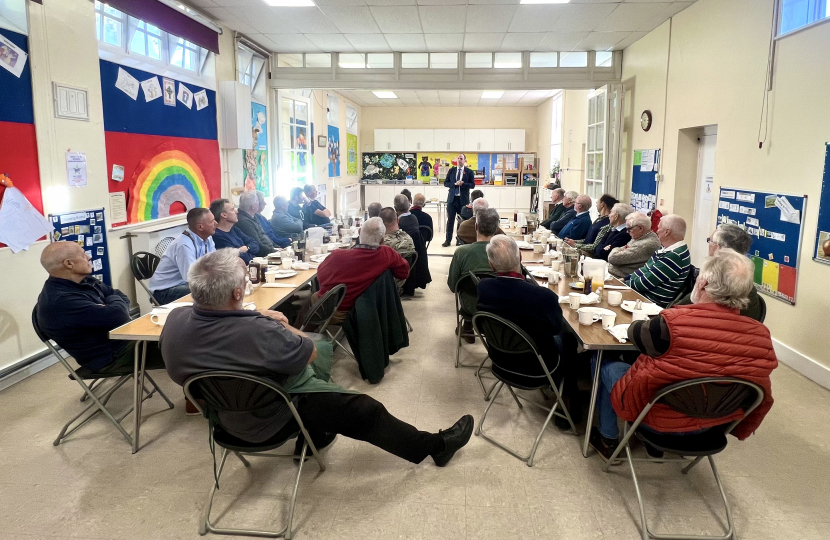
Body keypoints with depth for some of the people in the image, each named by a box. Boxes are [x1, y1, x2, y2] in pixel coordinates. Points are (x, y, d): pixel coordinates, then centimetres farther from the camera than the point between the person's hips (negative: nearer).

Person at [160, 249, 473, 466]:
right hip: (268, 420, -7)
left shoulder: (175, 320, -18)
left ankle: (313, 435, 40)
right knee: (363, 410, 5)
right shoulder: (259, 333, -38)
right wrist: (272, 321, -8)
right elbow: (310, 353, -20)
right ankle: (436, 446, 22)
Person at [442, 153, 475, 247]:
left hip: (463, 199, -1)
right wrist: (455, 184, -13)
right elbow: (446, 183, 3)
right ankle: (448, 240, 5)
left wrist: (463, 184, -18)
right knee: (450, 220, 1)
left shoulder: (469, 172, 2)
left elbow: (472, 185, -3)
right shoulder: (451, 170, 7)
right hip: (452, 198, 1)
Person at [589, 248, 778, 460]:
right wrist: (739, 429, 15)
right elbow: (762, 399, -5)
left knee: (607, 366, 19)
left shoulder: (674, 324, -33)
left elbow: (635, 332, -11)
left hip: (658, 417, -5)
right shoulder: (761, 336, -19)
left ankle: (608, 439, 33)